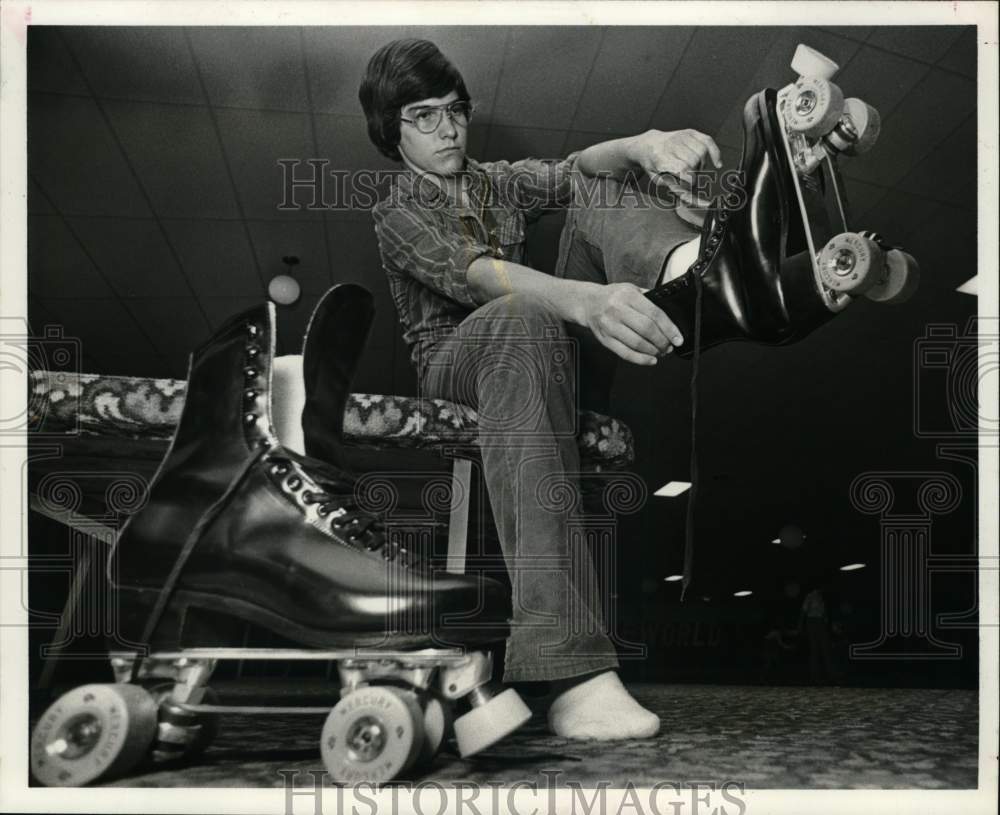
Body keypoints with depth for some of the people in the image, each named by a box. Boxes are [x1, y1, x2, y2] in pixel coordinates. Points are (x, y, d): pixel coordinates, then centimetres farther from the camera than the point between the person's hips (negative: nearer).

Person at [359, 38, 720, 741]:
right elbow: (474, 275, -21)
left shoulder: (501, 181, 19)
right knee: (528, 321, -41)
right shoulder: (397, 214, 2)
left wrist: (644, 144, -30)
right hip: (457, 362, -5)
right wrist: (585, 299, -42)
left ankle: (689, 263, -46)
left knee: (596, 192, -5)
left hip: (547, 352, 5)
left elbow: (576, 168, -4)